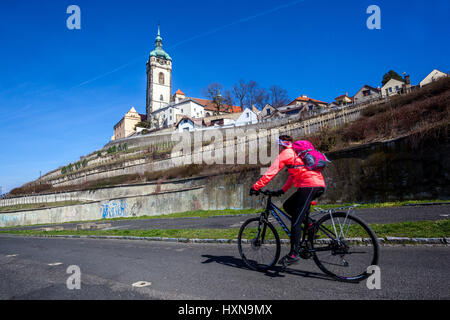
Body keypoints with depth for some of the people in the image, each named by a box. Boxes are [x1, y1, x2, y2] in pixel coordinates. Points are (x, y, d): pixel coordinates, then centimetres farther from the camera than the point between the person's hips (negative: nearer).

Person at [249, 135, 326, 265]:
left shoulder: (286, 153, 1)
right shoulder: (296, 153, 28)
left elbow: (271, 172, -5)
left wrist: (256, 187, -2)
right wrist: (282, 190, 30)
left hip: (309, 185, -9)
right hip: (320, 184, 9)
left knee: (296, 220, -8)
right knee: (288, 206, 18)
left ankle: (294, 254, -7)